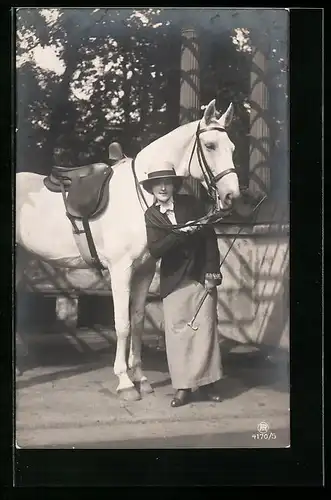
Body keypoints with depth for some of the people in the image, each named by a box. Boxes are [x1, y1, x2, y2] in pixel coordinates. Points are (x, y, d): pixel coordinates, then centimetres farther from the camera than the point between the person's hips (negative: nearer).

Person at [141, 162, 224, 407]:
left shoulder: (192, 203, -1)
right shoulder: (151, 216, 1)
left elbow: (210, 237, -3)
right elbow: (155, 249, -13)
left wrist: (211, 272, -9)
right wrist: (182, 233, -26)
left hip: (201, 277, 0)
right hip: (174, 281, 1)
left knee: (206, 329, 2)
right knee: (177, 332, 1)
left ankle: (208, 383, 13)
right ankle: (183, 387, 9)